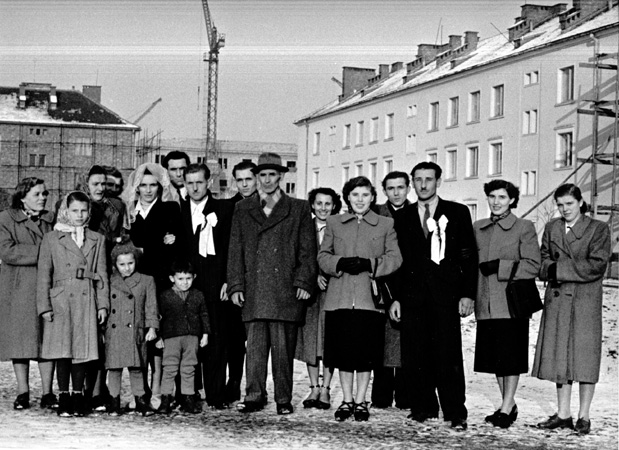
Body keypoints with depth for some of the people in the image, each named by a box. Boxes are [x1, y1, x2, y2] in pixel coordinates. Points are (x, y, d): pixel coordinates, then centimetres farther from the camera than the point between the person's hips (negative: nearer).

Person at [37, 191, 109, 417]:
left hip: (87, 303, 2)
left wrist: (103, 304, 3)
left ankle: (78, 396, 12)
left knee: (82, 350, 2)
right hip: (60, 302, -2)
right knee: (62, 350, -3)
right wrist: (44, 306, -2)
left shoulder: (97, 240, 13)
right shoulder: (51, 239, 6)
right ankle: (63, 397, 5)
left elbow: (102, 274, 11)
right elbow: (44, 275, 4)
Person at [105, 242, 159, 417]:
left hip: (135, 332, -1)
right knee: (114, 368, 3)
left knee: (136, 368, 0)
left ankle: (140, 401, 10)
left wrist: (152, 327, -4)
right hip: (113, 332, 1)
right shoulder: (109, 282, 10)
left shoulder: (146, 281, 7)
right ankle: (114, 402, 11)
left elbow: (151, 306, 5)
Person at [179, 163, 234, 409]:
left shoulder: (224, 209, 7)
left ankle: (216, 395, 0)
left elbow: (231, 247, 2)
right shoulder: (177, 210, 13)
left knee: (216, 340, -4)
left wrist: (227, 280, -5)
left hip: (215, 283, -2)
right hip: (187, 281, 2)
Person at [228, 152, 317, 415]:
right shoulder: (242, 210, 15)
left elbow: (308, 250, 7)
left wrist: (304, 282, -4)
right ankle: (254, 396, 4)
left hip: (286, 292, -1)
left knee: (283, 348, 0)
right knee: (255, 346, -1)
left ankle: (284, 399, 7)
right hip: (253, 292, 1)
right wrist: (236, 286, 3)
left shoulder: (299, 209, 10)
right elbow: (235, 251, 12)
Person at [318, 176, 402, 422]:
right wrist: (341, 263, -11)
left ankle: (360, 401, 11)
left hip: (370, 298, -1)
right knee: (343, 351, 2)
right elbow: (322, 256, 9)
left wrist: (369, 264, -14)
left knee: (366, 353, 0)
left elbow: (394, 258, 2)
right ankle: (347, 401, 13)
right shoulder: (334, 223, 14)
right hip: (339, 298, 1)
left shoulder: (386, 224, 10)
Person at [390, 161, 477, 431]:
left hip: (446, 295, -2)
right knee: (415, 356, 1)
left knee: (449, 355, -6)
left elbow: (469, 257, 5)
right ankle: (423, 408, 12)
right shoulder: (402, 217, 14)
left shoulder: (457, 213, 8)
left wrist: (468, 294, -4)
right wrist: (394, 297, 5)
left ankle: (455, 414, -2)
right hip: (412, 296, 3)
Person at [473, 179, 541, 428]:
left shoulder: (524, 228, -1)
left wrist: (500, 267, -15)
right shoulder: (477, 228, 13)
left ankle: (506, 408, 3)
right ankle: (509, 406, 22)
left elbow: (533, 266, -8)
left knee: (510, 357, -3)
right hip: (486, 304, 5)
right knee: (494, 358, 9)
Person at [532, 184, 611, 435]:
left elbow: (596, 265, -9)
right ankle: (563, 414, 12)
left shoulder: (598, 229, 1)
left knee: (585, 356, -3)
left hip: (585, 300, -4)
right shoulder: (551, 228, 14)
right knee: (559, 356, 5)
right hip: (557, 299, 4)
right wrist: (551, 269, -11)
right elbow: (543, 263, 11)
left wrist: (560, 269, -11)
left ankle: (584, 416, 4)